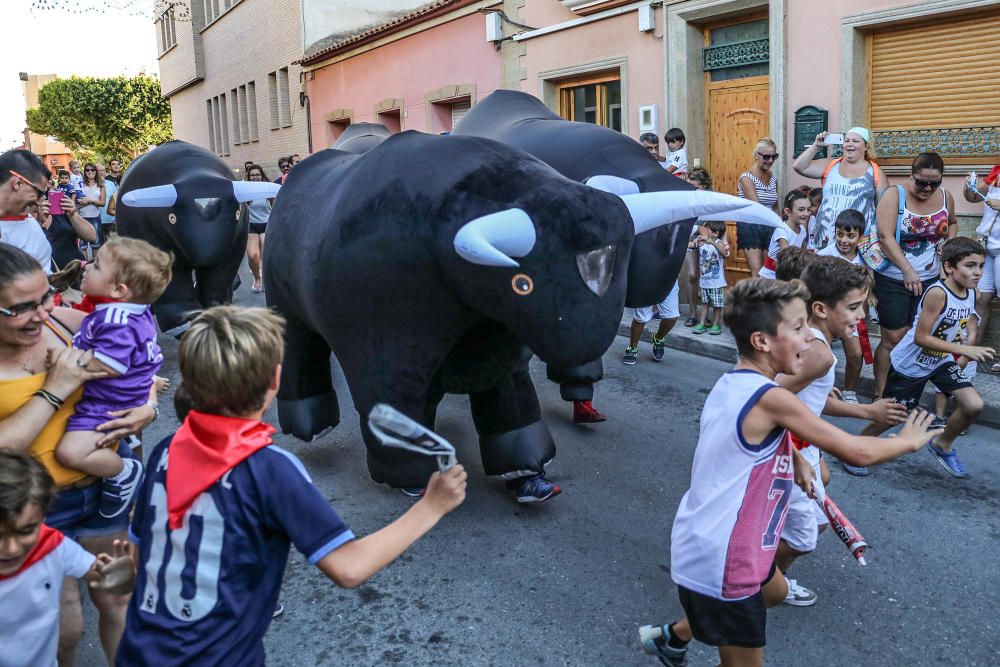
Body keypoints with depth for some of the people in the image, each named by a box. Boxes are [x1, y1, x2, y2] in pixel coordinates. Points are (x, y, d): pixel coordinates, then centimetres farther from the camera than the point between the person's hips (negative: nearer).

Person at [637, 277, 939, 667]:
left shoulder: (730, 384, 1)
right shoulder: (771, 399, -25)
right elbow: (857, 452, -17)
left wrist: (796, 458, 7)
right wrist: (909, 441, 1)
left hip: (702, 542, 9)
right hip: (719, 564, -9)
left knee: (774, 591, 33)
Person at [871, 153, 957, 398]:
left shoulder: (945, 197, 3)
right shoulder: (894, 196, -12)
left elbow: (952, 223, 25)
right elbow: (885, 237, -21)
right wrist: (907, 270, -29)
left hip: (930, 279, 5)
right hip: (894, 279, -4)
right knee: (893, 339, -3)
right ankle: (879, 394, 9)